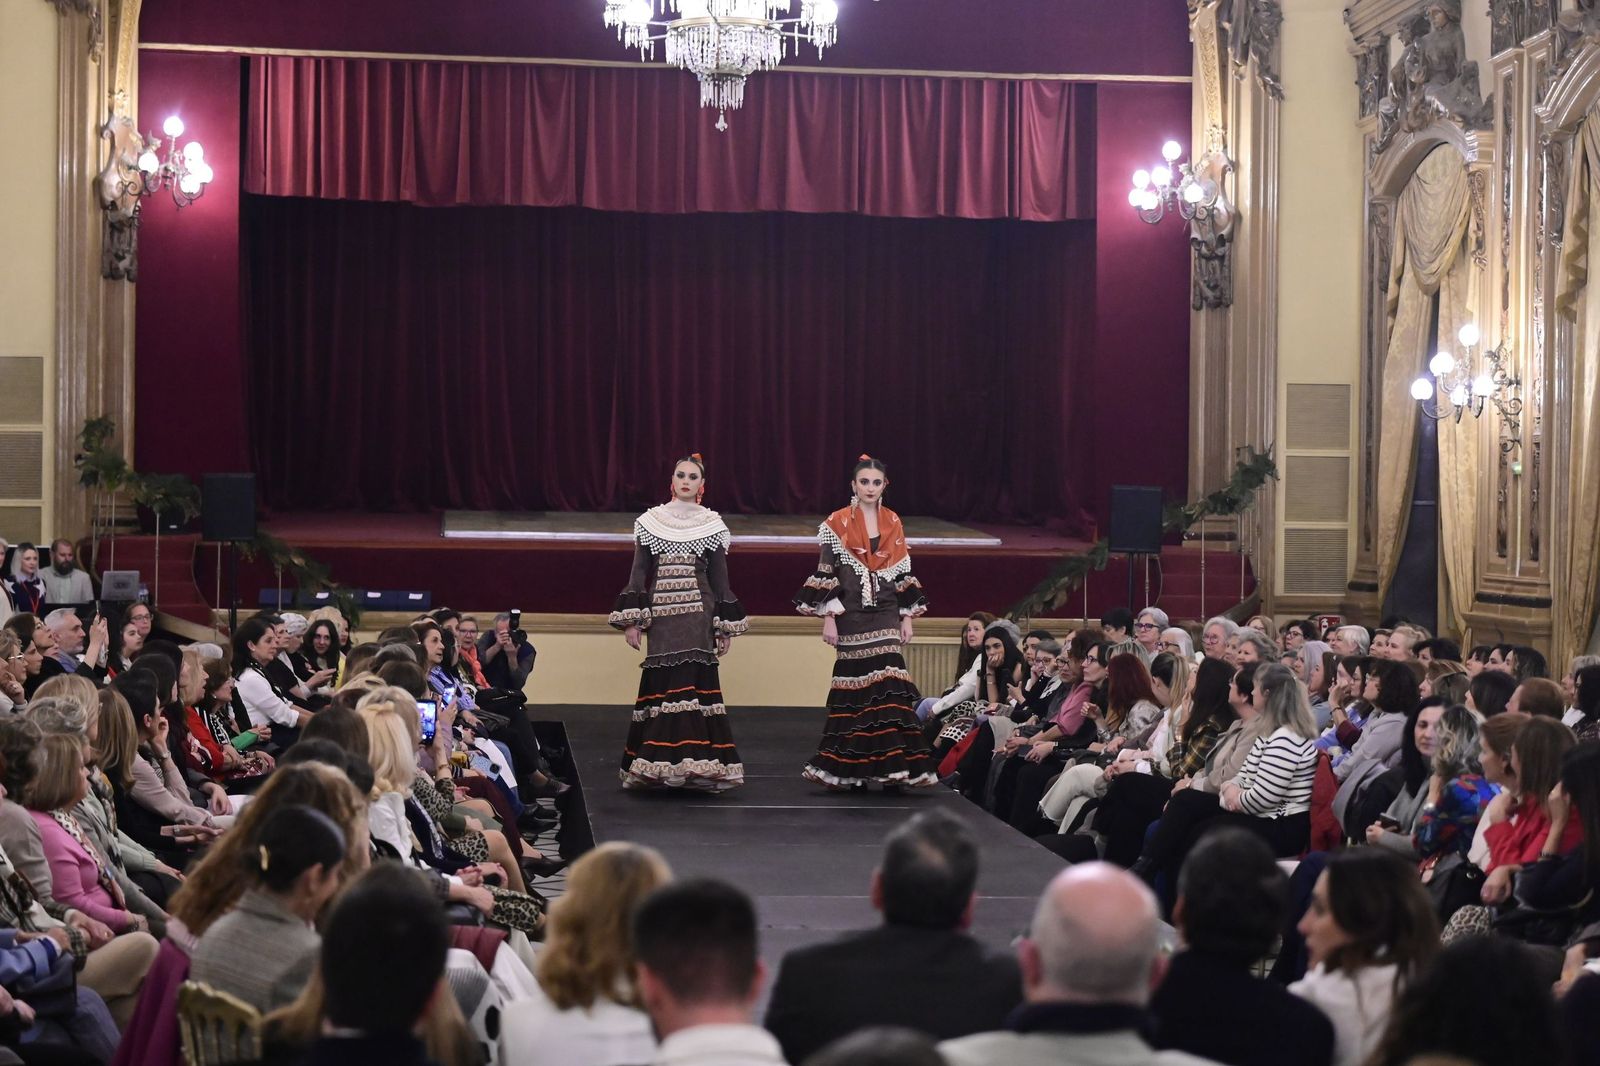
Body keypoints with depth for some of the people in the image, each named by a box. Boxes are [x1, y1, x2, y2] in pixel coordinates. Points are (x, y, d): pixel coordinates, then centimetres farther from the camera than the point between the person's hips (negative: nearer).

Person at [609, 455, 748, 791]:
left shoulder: (713, 524, 7)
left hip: (698, 617, 0)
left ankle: (696, 764, -3)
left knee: (697, 686, -6)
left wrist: (725, 627, 5)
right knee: (661, 687, -2)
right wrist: (631, 621, -2)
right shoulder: (650, 521, 7)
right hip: (661, 616, 0)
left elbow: (720, 578, 8)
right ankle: (660, 766, 3)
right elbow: (639, 572, 6)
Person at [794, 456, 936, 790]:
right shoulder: (837, 523, -1)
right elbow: (825, 572, -3)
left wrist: (907, 616, 8)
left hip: (885, 615, 3)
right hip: (851, 615, -3)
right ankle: (852, 771, 4)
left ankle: (890, 767, -3)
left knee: (887, 687, -7)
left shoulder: (893, 523, 9)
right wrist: (828, 618, -8)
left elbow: (903, 573, 12)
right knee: (856, 687, -2)